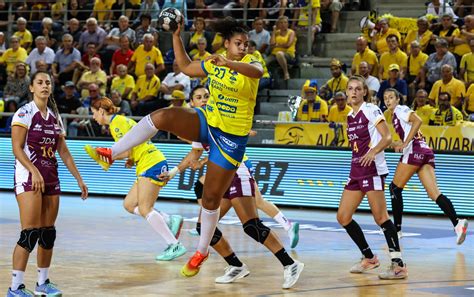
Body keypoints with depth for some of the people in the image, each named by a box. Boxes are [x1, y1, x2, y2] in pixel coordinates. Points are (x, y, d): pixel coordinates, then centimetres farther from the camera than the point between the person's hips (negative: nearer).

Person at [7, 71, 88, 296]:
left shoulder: (55, 117, 14)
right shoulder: (24, 113, -5)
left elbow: (64, 152, 18)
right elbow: (17, 148, -12)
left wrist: (79, 179, 15)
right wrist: (34, 172, -24)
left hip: (50, 177, 7)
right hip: (28, 176, -7)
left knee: (48, 232, 6)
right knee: (30, 233, -13)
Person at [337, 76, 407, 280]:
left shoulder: (371, 110, -6)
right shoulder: (350, 116, 17)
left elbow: (387, 138, -14)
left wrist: (373, 152, -29)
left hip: (372, 169, -8)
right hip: (356, 171, 8)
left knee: (380, 217, -13)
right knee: (343, 217, 5)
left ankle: (399, 265, -11)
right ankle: (369, 258, 17)